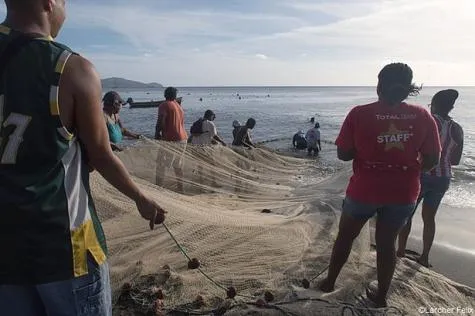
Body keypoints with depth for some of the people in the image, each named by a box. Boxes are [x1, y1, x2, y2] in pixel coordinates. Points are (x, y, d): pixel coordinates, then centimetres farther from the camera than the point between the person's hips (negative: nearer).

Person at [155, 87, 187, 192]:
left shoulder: (164, 105, -7)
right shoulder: (179, 106, 17)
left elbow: (160, 122, -17)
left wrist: (157, 135, -6)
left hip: (170, 139, -8)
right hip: (182, 139, 8)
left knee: (161, 166, -1)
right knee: (178, 166, 16)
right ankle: (180, 188, 21)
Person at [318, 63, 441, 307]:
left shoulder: (359, 114, -14)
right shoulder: (422, 116, -7)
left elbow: (343, 154, -11)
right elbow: (432, 159, -1)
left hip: (364, 190, -2)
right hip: (403, 193, 2)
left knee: (345, 236, 19)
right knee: (387, 242, 19)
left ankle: (329, 282, 35)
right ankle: (381, 295, 34)